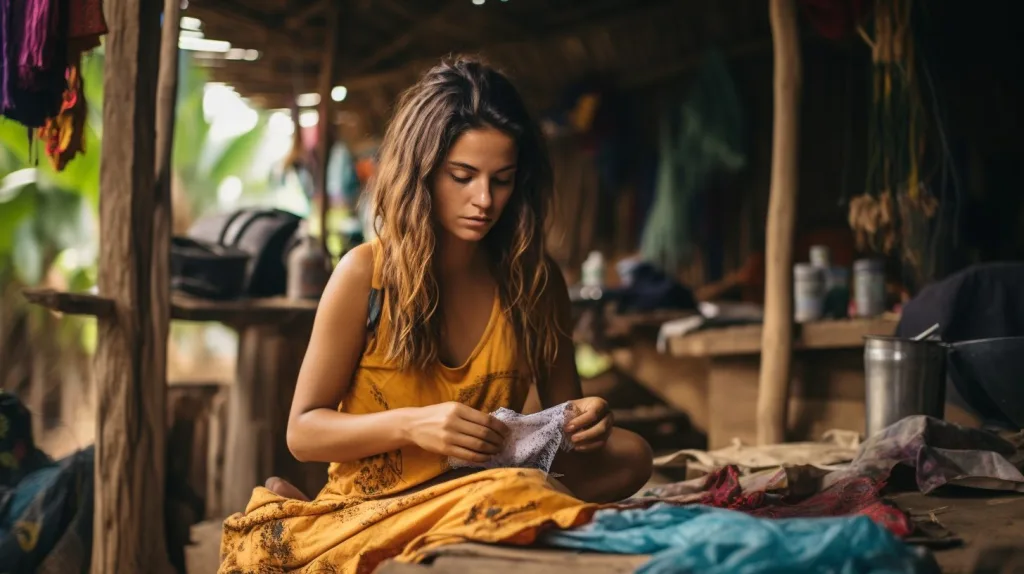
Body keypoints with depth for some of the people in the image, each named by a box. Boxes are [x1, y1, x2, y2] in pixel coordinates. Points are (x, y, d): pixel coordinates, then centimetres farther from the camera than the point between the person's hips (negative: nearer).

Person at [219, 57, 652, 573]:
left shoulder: (537, 281, 3)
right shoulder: (365, 274, -6)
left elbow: (561, 407, 13)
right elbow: (303, 432, -3)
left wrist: (584, 421, -13)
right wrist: (410, 426, -21)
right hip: (366, 510, -6)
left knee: (629, 455, -24)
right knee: (520, 494, -36)